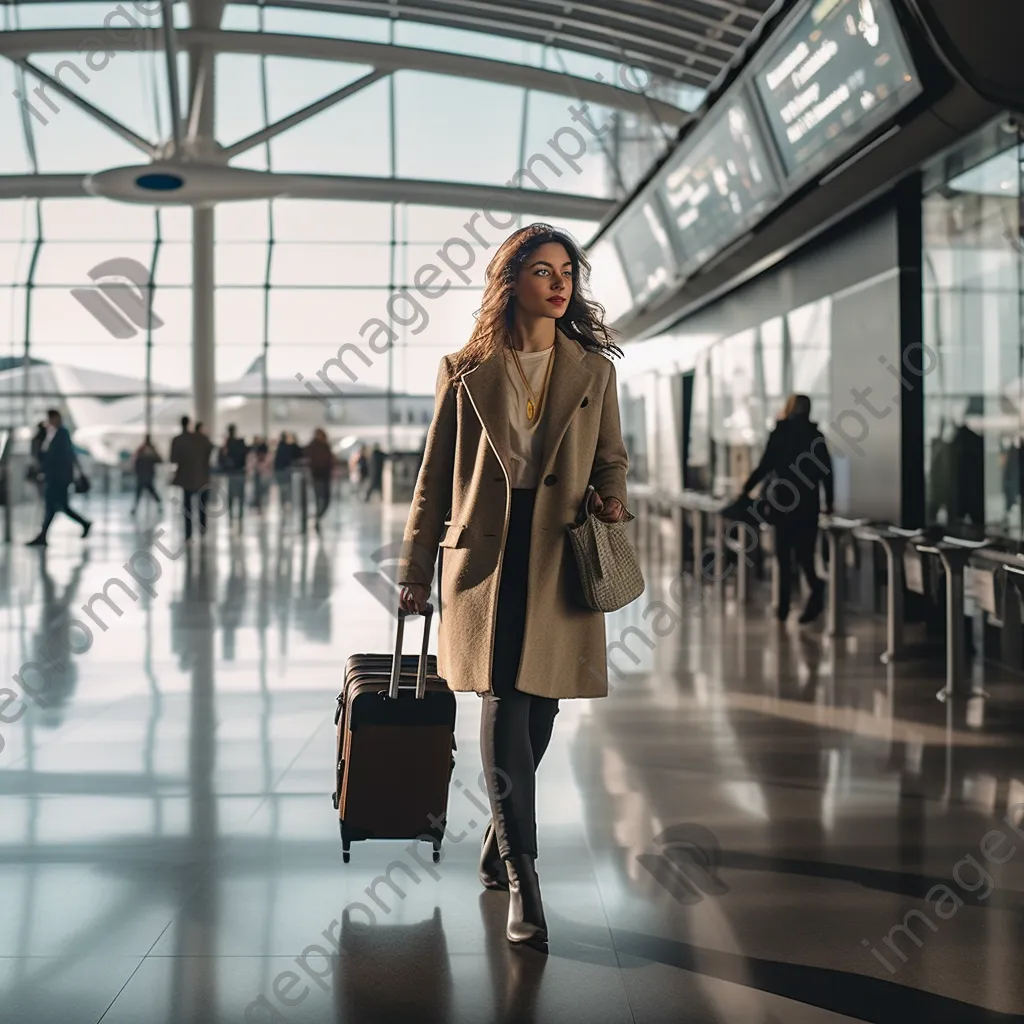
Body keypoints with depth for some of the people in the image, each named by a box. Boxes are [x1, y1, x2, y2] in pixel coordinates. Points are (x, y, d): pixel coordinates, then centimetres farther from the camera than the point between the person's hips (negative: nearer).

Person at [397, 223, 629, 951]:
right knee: (506, 702, -11)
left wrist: (612, 502, -6)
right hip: (487, 552, -2)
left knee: (539, 706, 7)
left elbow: (612, 459, 18)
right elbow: (435, 475, 9)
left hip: (561, 556, 2)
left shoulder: (594, 370, 10)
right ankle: (523, 878, -8)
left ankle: (499, 844, 30)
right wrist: (416, 569, 8)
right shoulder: (465, 372, 6)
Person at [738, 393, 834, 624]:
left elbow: (766, 465, -6)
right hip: (808, 502, 3)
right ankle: (816, 586, -22)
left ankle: (784, 606, 5)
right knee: (804, 552, 7)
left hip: (783, 501, -3)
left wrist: (746, 490, 5)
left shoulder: (781, 432, -4)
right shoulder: (816, 434, 4)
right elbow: (826, 470, 4)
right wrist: (829, 501, 13)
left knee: (784, 554, 6)